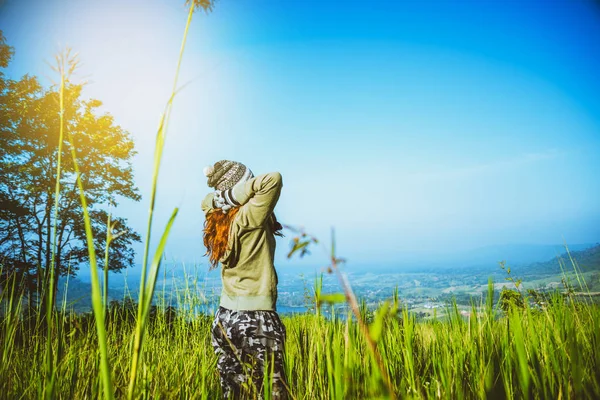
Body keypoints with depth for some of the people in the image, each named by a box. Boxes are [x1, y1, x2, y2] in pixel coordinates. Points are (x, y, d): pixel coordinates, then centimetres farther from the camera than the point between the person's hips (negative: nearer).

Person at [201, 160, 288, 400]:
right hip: (255, 319, -8)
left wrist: (222, 194, 7)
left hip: (224, 317, 8)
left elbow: (207, 201, 27)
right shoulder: (249, 216, -15)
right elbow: (273, 179, -24)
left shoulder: (220, 219, 6)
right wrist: (236, 193, -13)